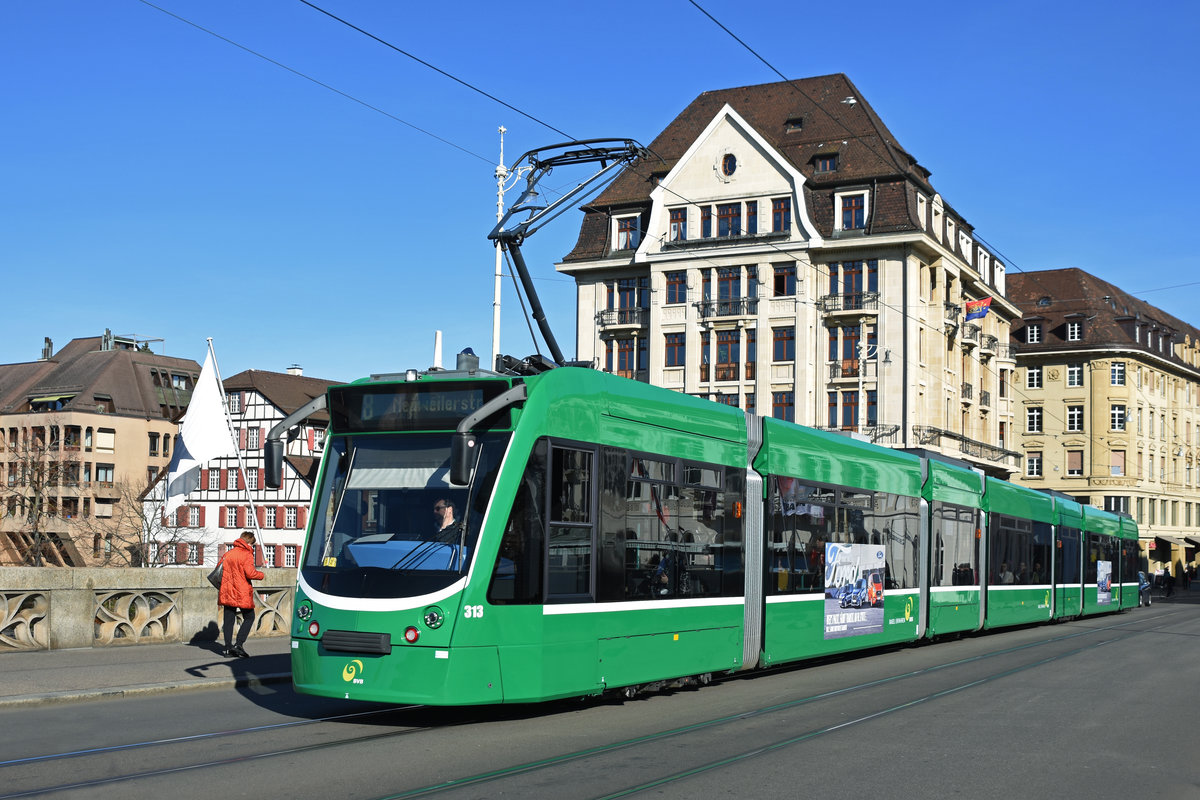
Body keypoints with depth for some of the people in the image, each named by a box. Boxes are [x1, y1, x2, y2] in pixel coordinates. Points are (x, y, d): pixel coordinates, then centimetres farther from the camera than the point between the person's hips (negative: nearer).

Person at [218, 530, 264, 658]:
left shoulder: (228, 553, 10)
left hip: (227, 592, 6)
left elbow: (220, 571, 12)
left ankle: (228, 647, 8)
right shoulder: (247, 554, -10)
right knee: (249, 618, 7)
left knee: (228, 619, 10)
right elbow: (250, 573, -20)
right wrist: (261, 575, -3)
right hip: (242, 594, -6)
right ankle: (238, 644, -5)